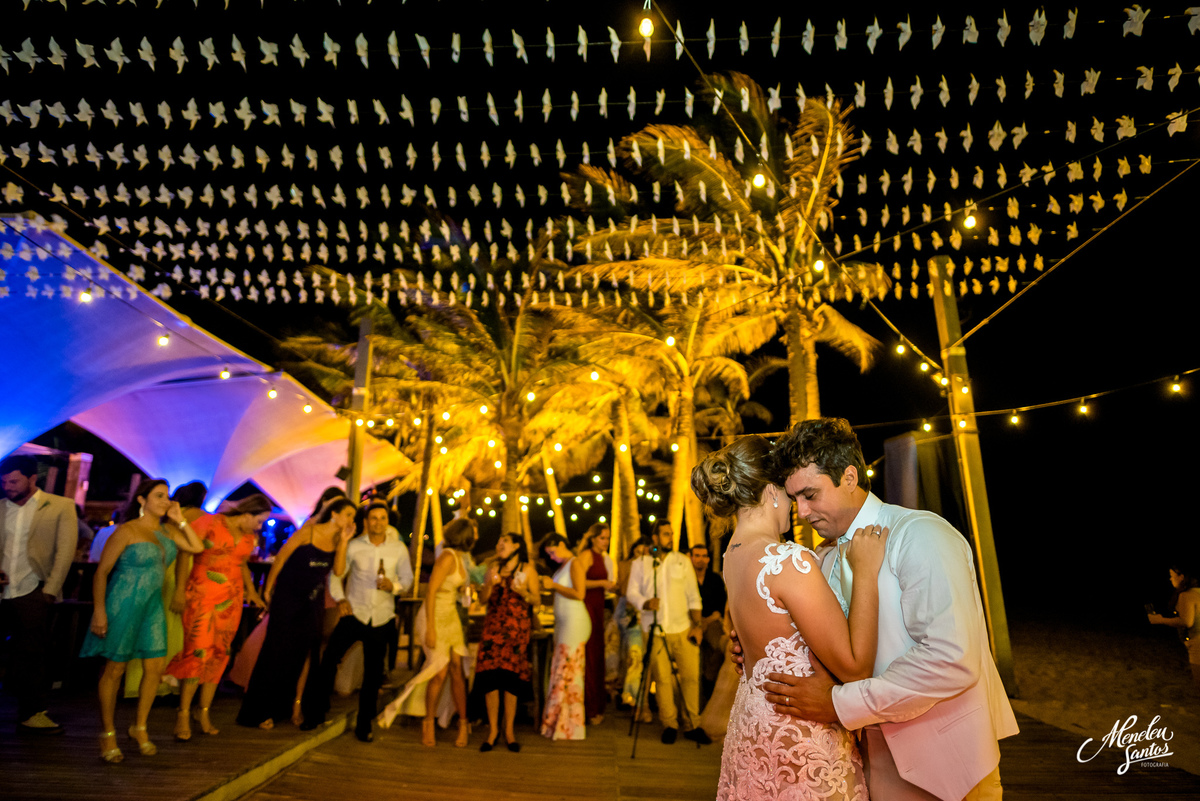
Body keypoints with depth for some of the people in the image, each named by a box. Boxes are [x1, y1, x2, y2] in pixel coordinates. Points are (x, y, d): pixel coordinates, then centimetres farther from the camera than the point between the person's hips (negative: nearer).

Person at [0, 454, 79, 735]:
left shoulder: (61, 507, 1)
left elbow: (65, 550, -3)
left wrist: (50, 590, -9)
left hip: (31, 593, -3)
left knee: (30, 654, 1)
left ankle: (32, 712, 13)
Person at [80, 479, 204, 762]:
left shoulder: (167, 530, 7)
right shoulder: (127, 531, -11)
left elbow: (198, 548, 4)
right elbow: (101, 571, -10)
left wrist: (180, 520, -1)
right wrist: (99, 611, -15)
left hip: (153, 606, 6)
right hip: (123, 604, -6)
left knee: (155, 668, 6)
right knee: (115, 668, 5)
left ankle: (139, 728, 22)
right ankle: (108, 734, 21)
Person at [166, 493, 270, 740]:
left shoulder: (249, 537, 11)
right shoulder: (210, 523, -7)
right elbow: (185, 552, -7)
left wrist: (251, 589, 8)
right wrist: (180, 590, -11)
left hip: (231, 599, 6)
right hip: (202, 596, -5)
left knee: (219, 654, 7)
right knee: (199, 652, -10)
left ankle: (204, 712, 18)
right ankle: (183, 715, 3)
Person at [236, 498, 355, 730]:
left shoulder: (337, 540, 0)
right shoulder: (308, 533, -15)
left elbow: (338, 570, -11)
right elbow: (281, 558, -7)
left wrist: (344, 541, -19)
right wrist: (268, 588, 0)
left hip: (313, 602, 5)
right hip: (287, 598, -5)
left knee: (300, 654, 9)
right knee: (277, 652, 2)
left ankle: (282, 708, 24)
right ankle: (259, 712, 15)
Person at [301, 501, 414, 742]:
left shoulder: (398, 548, 0)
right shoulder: (353, 546, -1)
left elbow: (407, 579, 5)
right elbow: (335, 575, 6)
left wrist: (394, 586, -15)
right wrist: (340, 599, -8)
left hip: (381, 618, 1)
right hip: (354, 614, 0)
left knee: (373, 673, 6)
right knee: (329, 660, -7)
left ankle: (364, 725, 21)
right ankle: (315, 714, 14)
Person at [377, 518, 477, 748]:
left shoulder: (457, 557, 7)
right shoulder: (447, 557, -19)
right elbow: (430, 592, -20)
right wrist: (430, 629, -20)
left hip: (451, 617, 8)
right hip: (435, 616, -8)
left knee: (456, 669, 6)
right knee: (440, 671, -4)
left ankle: (463, 724, 15)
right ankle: (428, 723, 15)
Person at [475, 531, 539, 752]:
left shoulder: (527, 569, 4)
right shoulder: (493, 568, 12)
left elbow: (537, 599, 3)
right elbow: (482, 600, 11)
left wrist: (523, 593, -15)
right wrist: (490, 584, -7)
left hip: (517, 627, -2)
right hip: (493, 625, 2)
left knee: (510, 676, -1)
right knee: (490, 675, -4)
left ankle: (508, 729, 14)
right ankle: (492, 729, 10)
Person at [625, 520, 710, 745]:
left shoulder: (683, 561, 9)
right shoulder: (639, 564, 6)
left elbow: (693, 596, 8)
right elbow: (631, 592, 3)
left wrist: (697, 624, 0)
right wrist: (645, 603, -18)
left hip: (683, 629, 1)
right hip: (655, 630, -1)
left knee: (691, 675, -3)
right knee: (662, 678, 0)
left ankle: (692, 725, 10)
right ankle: (669, 724, 14)